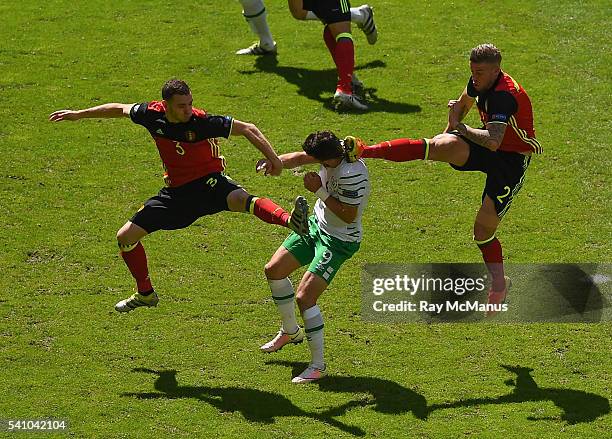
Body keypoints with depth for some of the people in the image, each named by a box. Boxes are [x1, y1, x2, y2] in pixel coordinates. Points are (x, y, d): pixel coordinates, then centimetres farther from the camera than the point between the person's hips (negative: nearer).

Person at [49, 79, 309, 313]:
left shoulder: (202, 122, -22)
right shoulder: (152, 115, -9)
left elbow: (247, 129, -17)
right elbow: (120, 109, 11)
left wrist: (272, 157, -27)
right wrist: (78, 115, 16)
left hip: (209, 182, -6)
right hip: (176, 191, 6)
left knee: (239, 199, -41)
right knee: (125, 237, 6)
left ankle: (290, 221, -64)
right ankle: (145, 294, 26)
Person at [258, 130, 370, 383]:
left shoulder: (351, 174, -35)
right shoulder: (336, 147, -11)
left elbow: (349, 215, -28)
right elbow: (300, 158, 3)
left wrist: (319, 191, -29)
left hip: (339, 241, -10)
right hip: (317, 225, 10)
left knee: (304, 297, -17)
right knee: (273, 270, 15)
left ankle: (318, 365, -5)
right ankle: (290, 331, 37)